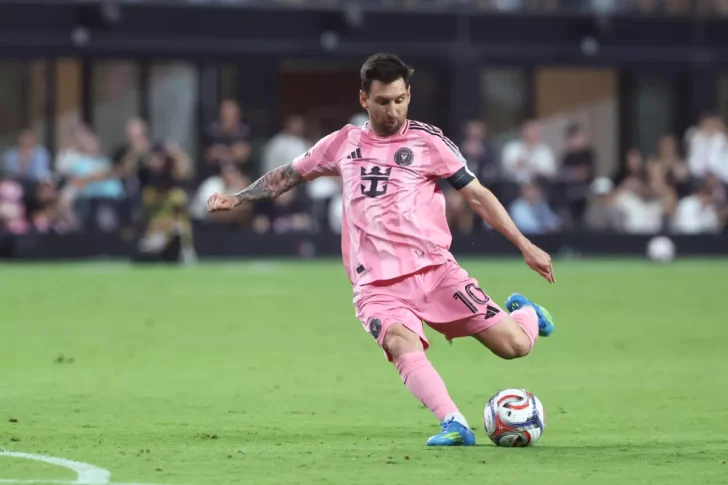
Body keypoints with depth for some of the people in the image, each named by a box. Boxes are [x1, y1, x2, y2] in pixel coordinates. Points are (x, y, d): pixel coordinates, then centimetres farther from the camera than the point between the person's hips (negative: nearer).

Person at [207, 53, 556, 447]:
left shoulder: (427, 141, 3)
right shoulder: (344, 144, 11)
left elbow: (477, 195, 7)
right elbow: (289, 174, 26)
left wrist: (525, 245, 3)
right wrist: (237, 198, 18)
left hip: (434, 270, -1)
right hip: (377, 286, 1)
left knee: (514, 345, -9)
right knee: (402, 343, -34)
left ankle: (525, 313, 28)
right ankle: (454, 425, -43)